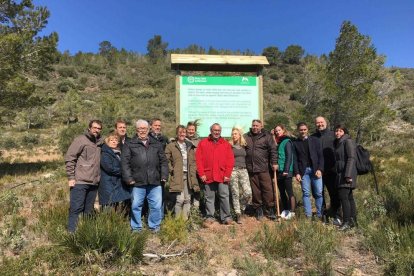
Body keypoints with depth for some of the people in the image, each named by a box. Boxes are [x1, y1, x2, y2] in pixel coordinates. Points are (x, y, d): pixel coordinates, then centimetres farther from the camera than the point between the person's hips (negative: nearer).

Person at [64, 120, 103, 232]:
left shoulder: (100, 143, 13)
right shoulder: (81, 140, -5)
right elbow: (69, 158, -8)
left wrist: (98, 177, 12)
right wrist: (71, 177, -12)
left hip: (94, 183, 6)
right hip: (80, 182, -6)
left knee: (89, 210, 12)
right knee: (76, 209, -3)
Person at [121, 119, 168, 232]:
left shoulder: (157, 144, 15)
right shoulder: (129, 144, 6)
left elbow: (163, 161, 14)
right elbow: (125, 162, -1)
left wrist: (164, 175, 4)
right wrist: (128, 178, -9)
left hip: (155, 182, 2)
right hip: (138, 182, -2)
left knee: (157, 206, 4)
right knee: (136, 206, 6)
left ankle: (154, 227, 22)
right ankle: (136, 228, 24)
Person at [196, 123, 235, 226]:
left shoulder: (226, 144, 8)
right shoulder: (203, 143, 6)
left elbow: (230, 160, 4)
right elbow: (199, 160, 2)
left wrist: (227, 174, -4)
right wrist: (201, 174, -5)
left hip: (222, 176, 0)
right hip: (208, 176, 0)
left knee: (224, 197, 2)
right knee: (209, 198, 8)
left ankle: (226, 217, 14)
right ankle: (209, 217, 19)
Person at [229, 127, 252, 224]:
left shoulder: (244, 146, 12)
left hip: (243, 170, 3)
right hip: (233, 171, -3)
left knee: (248, 192, -8)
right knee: (235, 194, -1)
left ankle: (241, 208, 18)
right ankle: (238, 215, 9)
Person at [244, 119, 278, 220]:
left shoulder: (267, 136, 3)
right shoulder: (246, 137, 11)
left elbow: (273, 150, -1)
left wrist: (274, 163, -7)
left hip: (263, 168, -2)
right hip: (250, 168, 3)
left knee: (268, 189, -1)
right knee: (255, 190, 8)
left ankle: (270, 209, 12)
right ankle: (258, 209, 19)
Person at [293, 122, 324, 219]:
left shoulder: (315, 140, 8)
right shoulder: (295, 143, 9)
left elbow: (320, 156, 4)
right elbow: (295, 159, 5)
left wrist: (319, 169, -6)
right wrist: (296, 173, -4)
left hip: (315, 170, 0)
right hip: (304, 171, 0)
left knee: (318, 193, -1)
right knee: (306, 193, -1)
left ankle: (320, 215, 8)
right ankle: (308, 215, 4)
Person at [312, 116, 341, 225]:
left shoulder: (333, 135, 4)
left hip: (331, 170, -2)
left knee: (334, 193, 2)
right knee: (319, 194, 8)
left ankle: (336, 216, 13)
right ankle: (322, 215, 20)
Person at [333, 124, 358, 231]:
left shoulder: (348, 141, -7)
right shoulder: (338, 143, 18)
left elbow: (352, 158, -16)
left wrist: (348, 174, -22)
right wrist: (337, 174, 20)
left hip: (347, 174, -9)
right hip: (341, 174, 9)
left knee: (343, 196, -12)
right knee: (349, 197, 11)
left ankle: (347, 222, -8)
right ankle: (353, 221, 17)